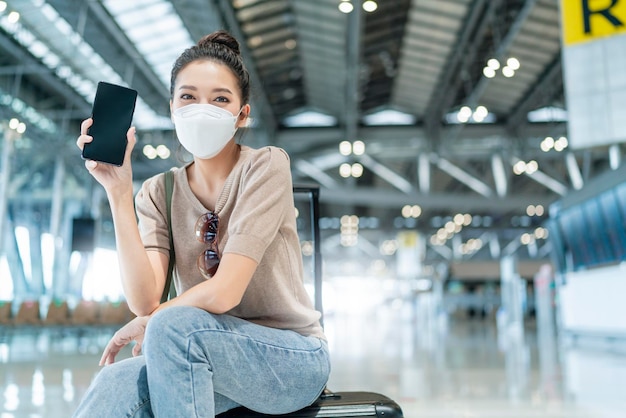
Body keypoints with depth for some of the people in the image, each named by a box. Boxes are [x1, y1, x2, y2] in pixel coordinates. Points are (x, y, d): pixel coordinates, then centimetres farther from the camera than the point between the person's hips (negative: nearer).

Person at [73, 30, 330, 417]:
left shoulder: (266, 166, -11)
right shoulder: (158, 192, 2)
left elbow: (223, 293, -18)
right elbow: (144, 299, -13)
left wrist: (149, 322, -4)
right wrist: (119, 191, -17)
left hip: (293, 357, -2)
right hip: (210, 356, 2)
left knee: (172, 325, -28)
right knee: (112, 387, -29)